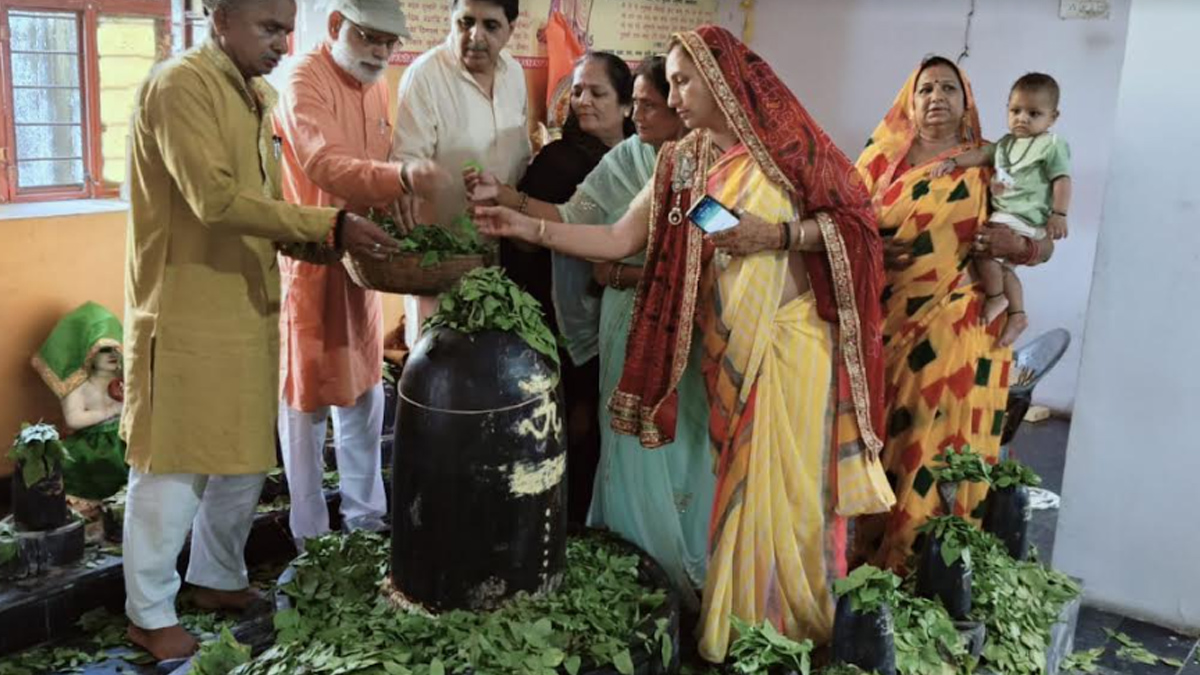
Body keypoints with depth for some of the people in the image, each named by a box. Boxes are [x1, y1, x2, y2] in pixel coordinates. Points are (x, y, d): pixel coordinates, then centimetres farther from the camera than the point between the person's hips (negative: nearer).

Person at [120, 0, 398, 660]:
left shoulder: (259, 96, 14)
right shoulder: (179, 86, -14)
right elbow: (215, 198, -25)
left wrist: (330, 239, 1)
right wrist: (328, 224, -27)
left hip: (249, 307, 8)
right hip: (187, 313, -8)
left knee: (245, 457, 16)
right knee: (175, 465, 2)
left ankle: (218, 578, 34)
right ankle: (150, 613, 18)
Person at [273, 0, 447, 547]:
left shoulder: (374, 83, 9)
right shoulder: (305, 82, -17)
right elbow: (326, 166, -33)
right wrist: (402, 177, -48)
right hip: (309, 259, -8)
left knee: (364, 394, 15)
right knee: (307, 401, 2)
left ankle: (366, 518, 29)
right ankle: (310, 536, 14)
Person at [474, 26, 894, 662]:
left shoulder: (786, 141, -5)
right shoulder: (680, 163, 8)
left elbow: (852, 220, -4)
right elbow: (618, 240, 2)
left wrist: (778, 234, -18)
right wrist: (528, 227, -6)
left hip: (795, 339, -4)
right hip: (727, 348, 4)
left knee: (795, 483, 1)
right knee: (740, 485, 10)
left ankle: (807, 623, 21)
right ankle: (747, 626, 26)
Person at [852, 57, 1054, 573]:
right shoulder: (884, 159, 10)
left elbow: (1045, 243, 9)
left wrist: (1016, 245, -13)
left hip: (957, 333, -1)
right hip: (886, 327, 2)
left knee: (940, 446, -3)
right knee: (878, 440, 6)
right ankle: (869, 557, 19)